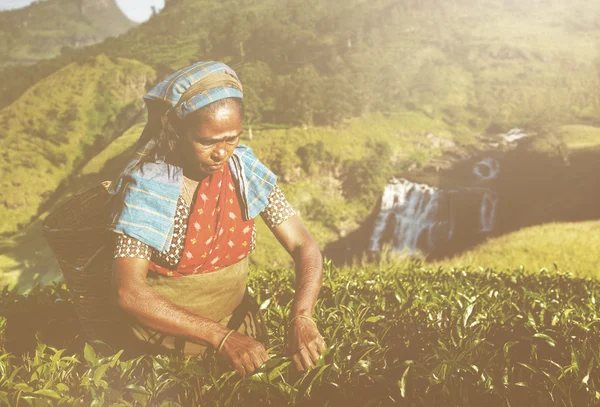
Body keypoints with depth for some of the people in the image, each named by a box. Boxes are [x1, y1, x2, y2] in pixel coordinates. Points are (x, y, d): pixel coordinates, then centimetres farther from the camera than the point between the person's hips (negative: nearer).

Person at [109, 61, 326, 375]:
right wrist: (220, 337, -30)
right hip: (167, 337, -3)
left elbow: (304, 247, -8)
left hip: (239, 322, 3)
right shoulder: (146, 186, -19)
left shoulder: (246, 171, -8)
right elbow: (128, 292, -24)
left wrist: (301, 317, -27)